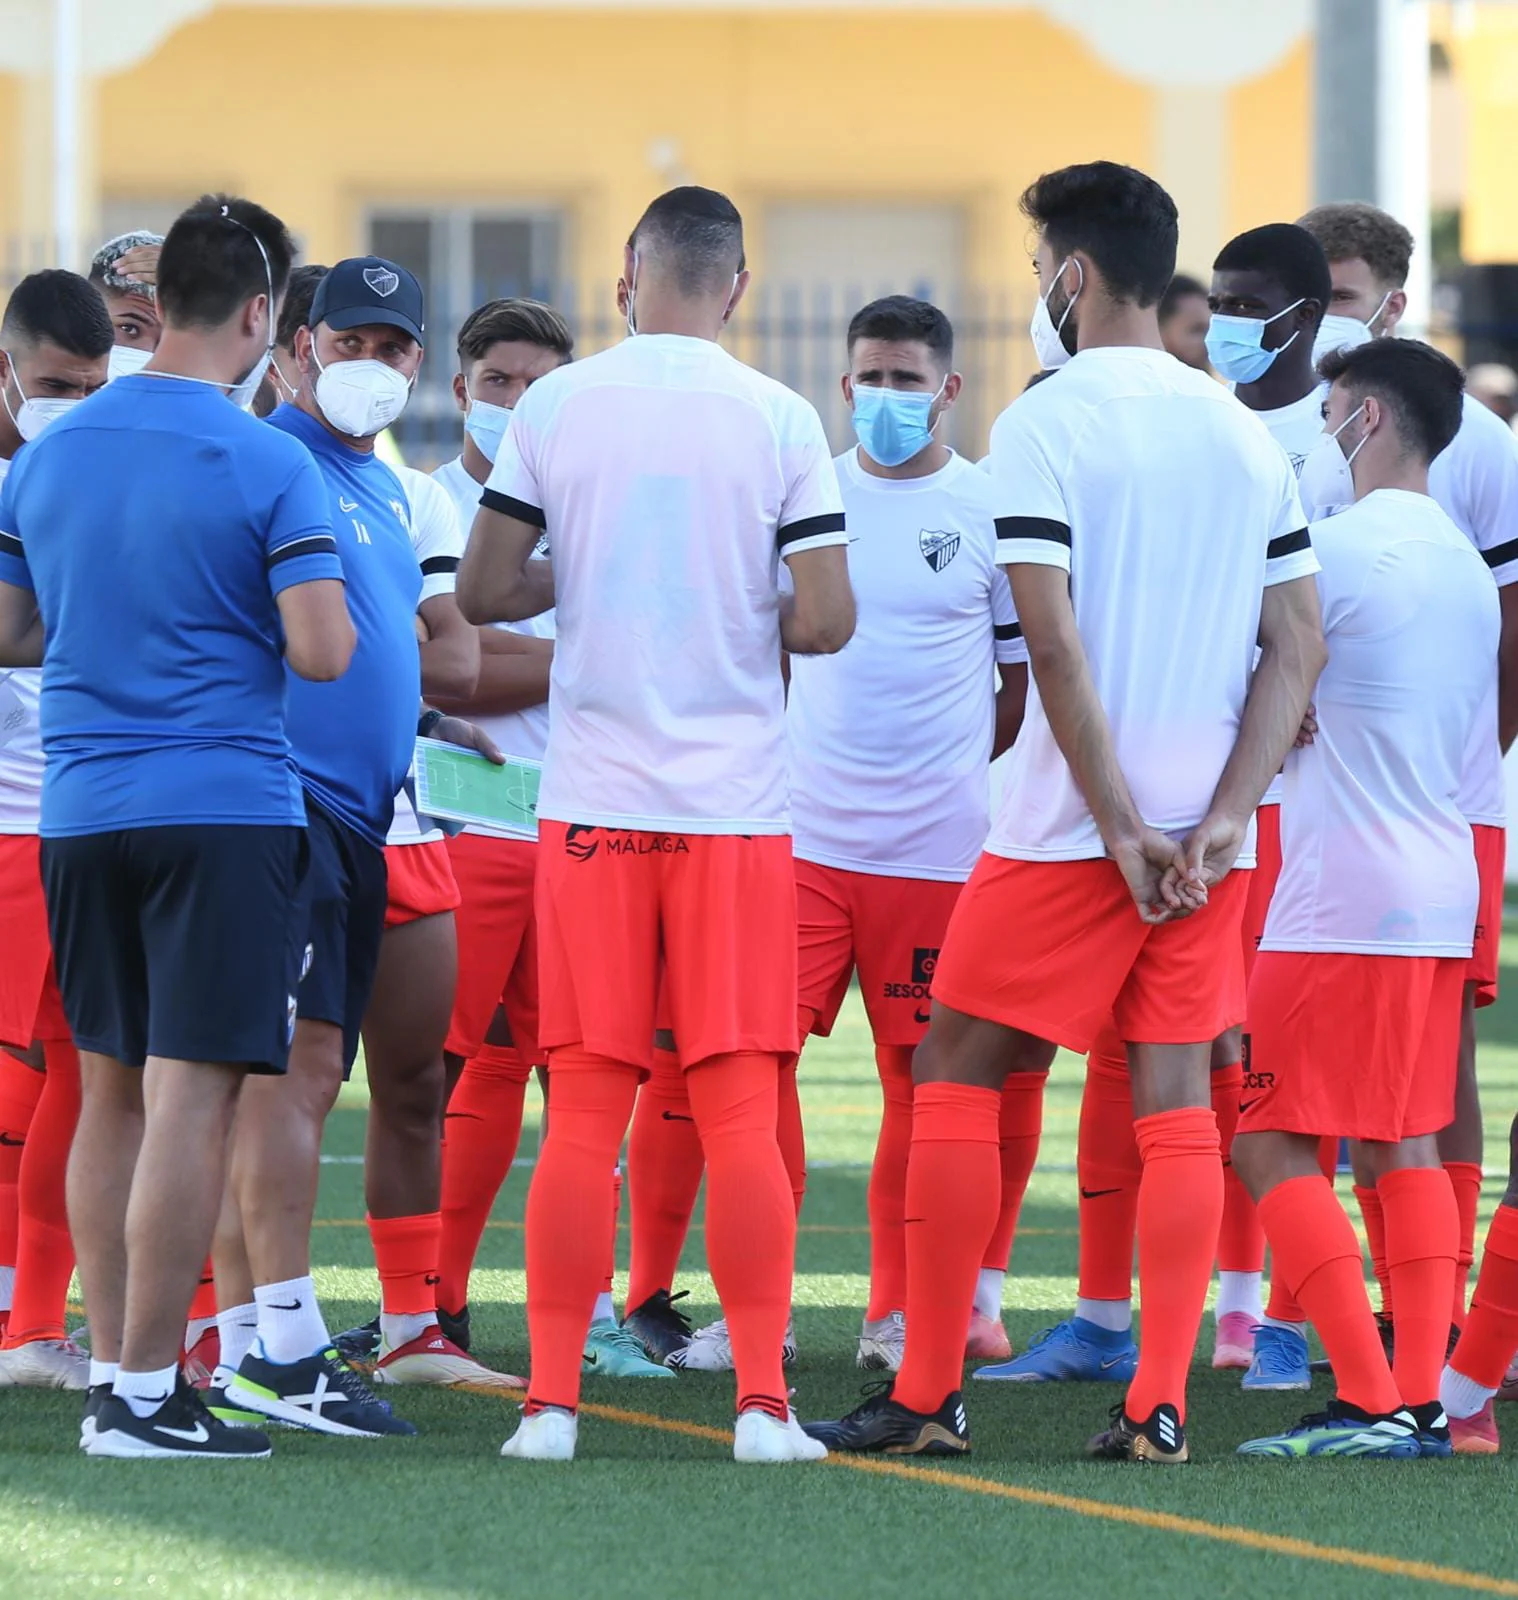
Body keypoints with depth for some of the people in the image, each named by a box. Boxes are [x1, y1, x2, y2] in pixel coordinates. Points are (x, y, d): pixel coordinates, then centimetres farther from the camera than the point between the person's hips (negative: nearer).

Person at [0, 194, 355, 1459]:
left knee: (112, 1091, 15)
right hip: (224, 805, -6)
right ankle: (146, 1394, -8)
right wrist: (246, 620, 6)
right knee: (192, 1101, -6)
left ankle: (112, 1371, 19)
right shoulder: (267, 467, -10)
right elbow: (322, 653, -15)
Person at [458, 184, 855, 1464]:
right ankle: (763, 1402, -3)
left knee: (584, 1111, 3)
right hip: (738, 804, -1)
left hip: (591, 805, 1)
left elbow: (483, 593, 4)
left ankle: (553, 1400, 2)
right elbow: (826, 621, -7)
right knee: (741, 1111, 1)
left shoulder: (555, 408, 0)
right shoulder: (780, 421, -2)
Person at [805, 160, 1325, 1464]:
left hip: (1070, 827, -5)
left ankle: (928, 1394, 5)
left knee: (957, 1071, 5)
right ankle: (1160, 1405, 0)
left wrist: (1122, 827, -13)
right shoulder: (1244, 435, 10)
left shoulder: (1044, 428, -9)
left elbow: (1055, 643, -16)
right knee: (1176, 1097, 5)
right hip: (1206, 836, 5)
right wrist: (1222, 819, -1)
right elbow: (1300, 647, 6)